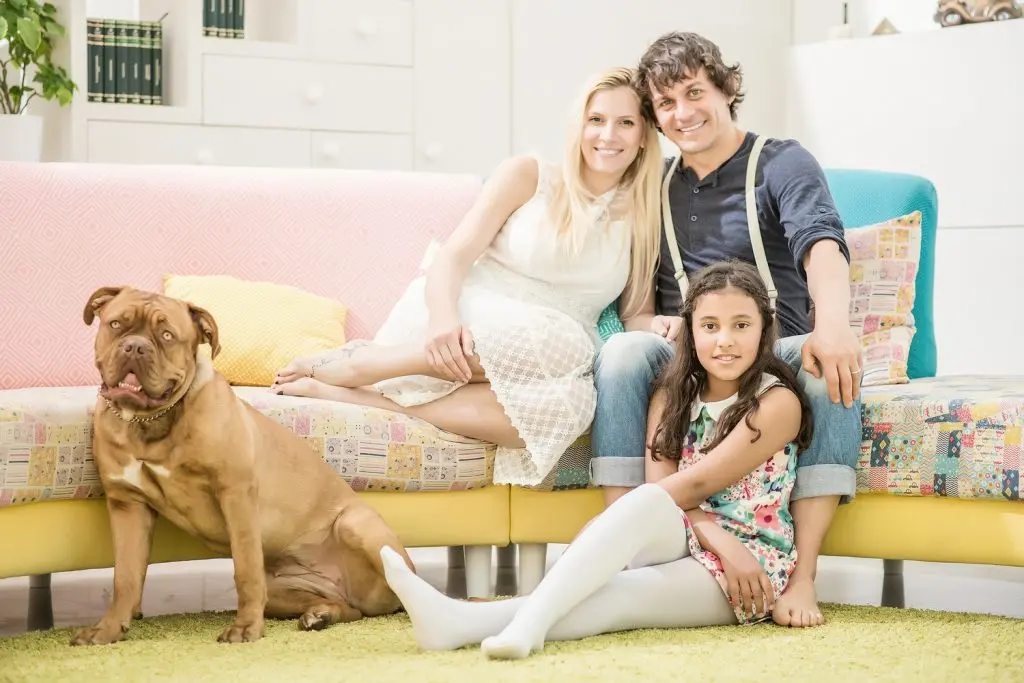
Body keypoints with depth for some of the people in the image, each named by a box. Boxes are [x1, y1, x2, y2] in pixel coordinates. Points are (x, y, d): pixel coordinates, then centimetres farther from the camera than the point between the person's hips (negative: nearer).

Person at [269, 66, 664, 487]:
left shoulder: (642, 218, 15)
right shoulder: (527, 177, 4)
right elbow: (453, 257, -5)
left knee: (570, 403, -37)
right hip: (465, 316, -3)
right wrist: (444, 318, -27)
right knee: (564, 344, -39)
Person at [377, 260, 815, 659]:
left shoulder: (778, 401, -5)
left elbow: (692, 486, -12)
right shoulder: (672, 394, 11)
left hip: (755, 564, -4)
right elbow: (663, 490, -4)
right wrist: (719, 540, -21)